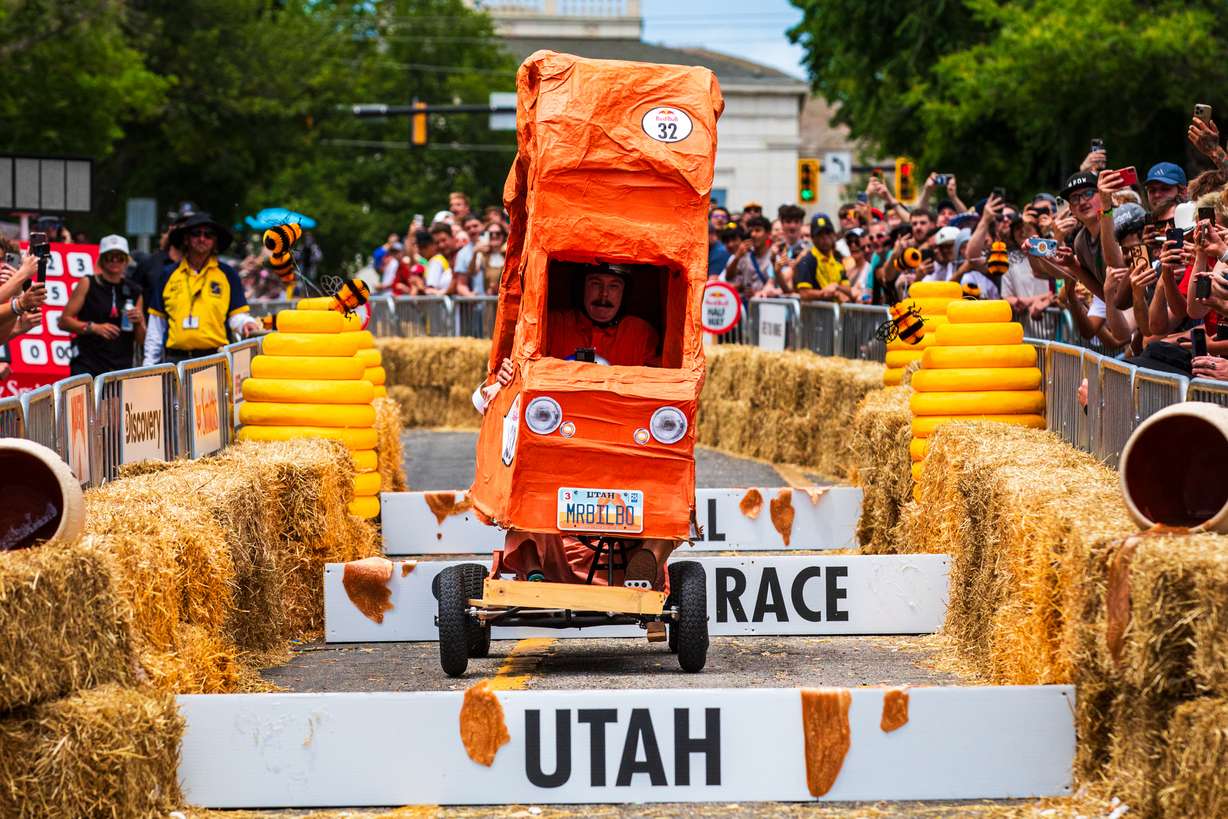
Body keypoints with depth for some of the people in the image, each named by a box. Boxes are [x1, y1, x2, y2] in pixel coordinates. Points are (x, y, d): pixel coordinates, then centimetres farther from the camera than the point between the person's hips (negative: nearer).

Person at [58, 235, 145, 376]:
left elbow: (141, 340, 16)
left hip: (122, 368, 3)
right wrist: (93, 327, -13)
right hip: (87, 366, -3)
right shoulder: (88, 284, 4)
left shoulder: (133, 291, 12)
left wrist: (139, 322, -4)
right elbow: (64, 321, -2)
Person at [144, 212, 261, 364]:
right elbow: (156, 324, 16)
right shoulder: (168, 274, 13)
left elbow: (237, 316, 7)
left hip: (215, 361, -2)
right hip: (175, 360, 2)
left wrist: (245, 324, -17)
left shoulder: (227, 275, 9)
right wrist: (150, 363, 12)